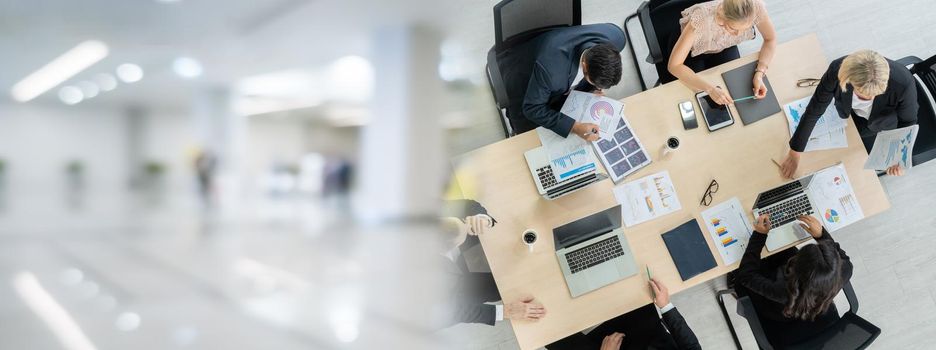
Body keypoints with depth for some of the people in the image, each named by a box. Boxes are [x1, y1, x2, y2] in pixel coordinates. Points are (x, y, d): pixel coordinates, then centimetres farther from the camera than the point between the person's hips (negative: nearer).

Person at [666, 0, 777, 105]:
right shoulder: (702, 18, -43)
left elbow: (771, 39, -15)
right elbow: (674, 65, -39)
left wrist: (760, 73, -31)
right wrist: (711, 88, -47)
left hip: (723, 47, 3)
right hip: (693, 50, -3)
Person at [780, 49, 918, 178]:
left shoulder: (903, 82, -42)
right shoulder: (837, 71, -39)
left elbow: (908, 121, -19)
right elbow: (814, 111, -26)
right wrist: (794, 154, -20)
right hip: (849, 113, 2)